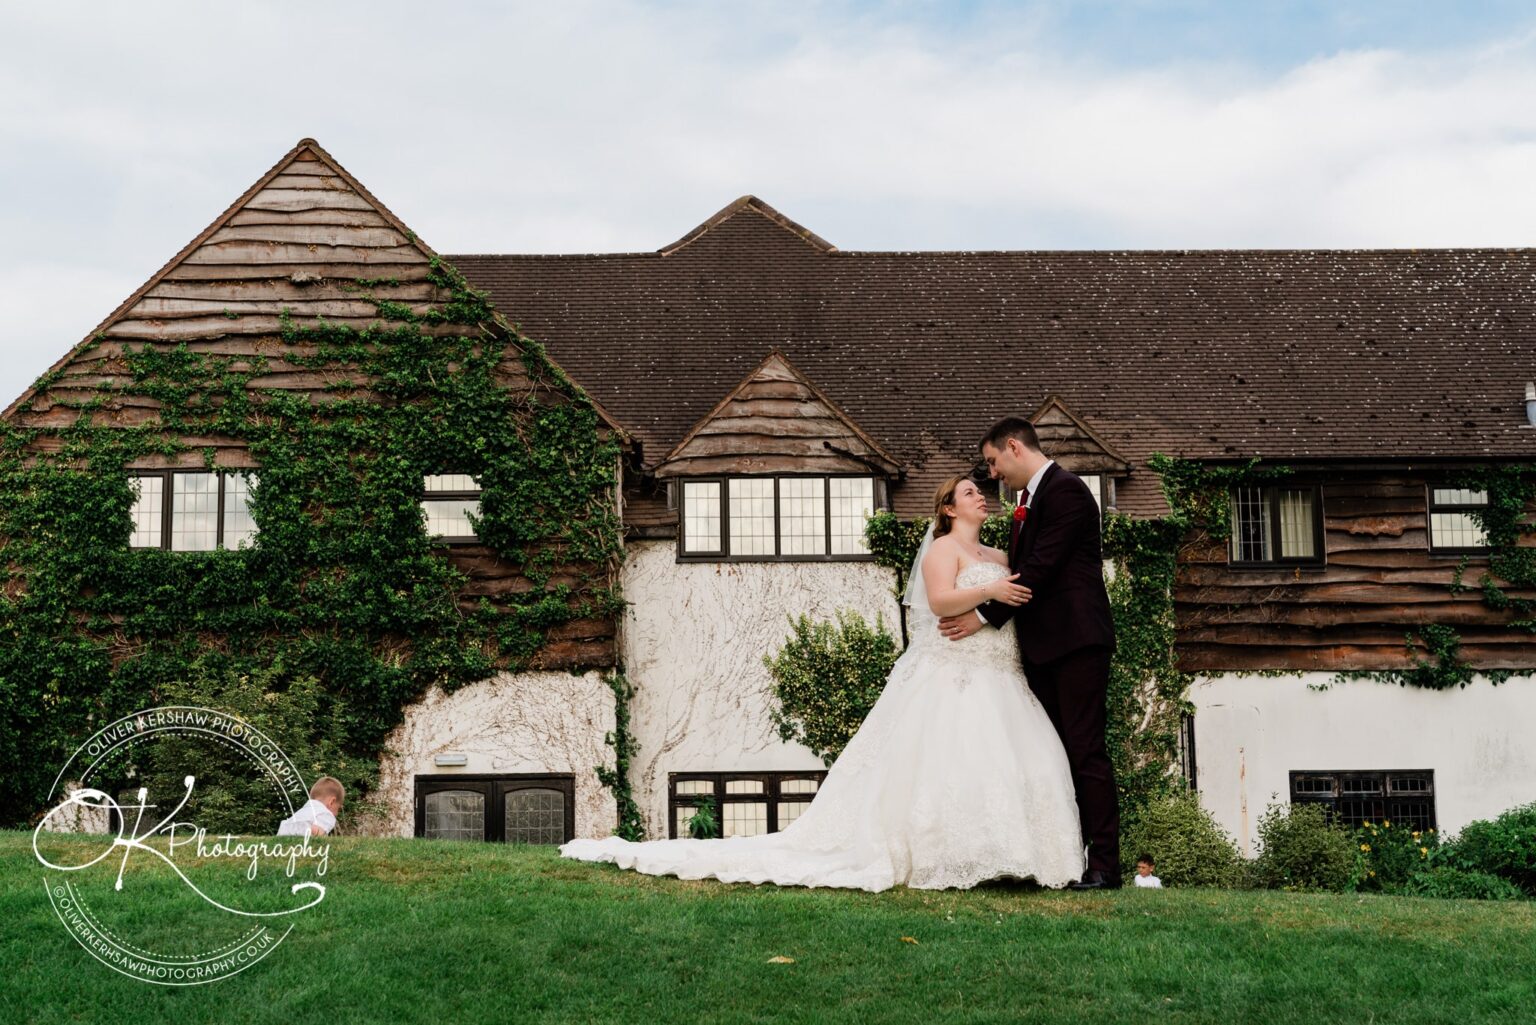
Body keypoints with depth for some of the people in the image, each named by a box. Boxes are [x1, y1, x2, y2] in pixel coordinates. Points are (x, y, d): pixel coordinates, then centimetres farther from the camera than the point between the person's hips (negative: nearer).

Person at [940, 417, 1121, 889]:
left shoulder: (1065, 490, -11)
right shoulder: (1030, 499, 19)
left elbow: (1040, 568, -17)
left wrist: (985, 617, -14)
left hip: (1076, 641, -10)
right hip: (1043, 646, 10)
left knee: (1086, 751, -9)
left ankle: (1104, 864, -7)